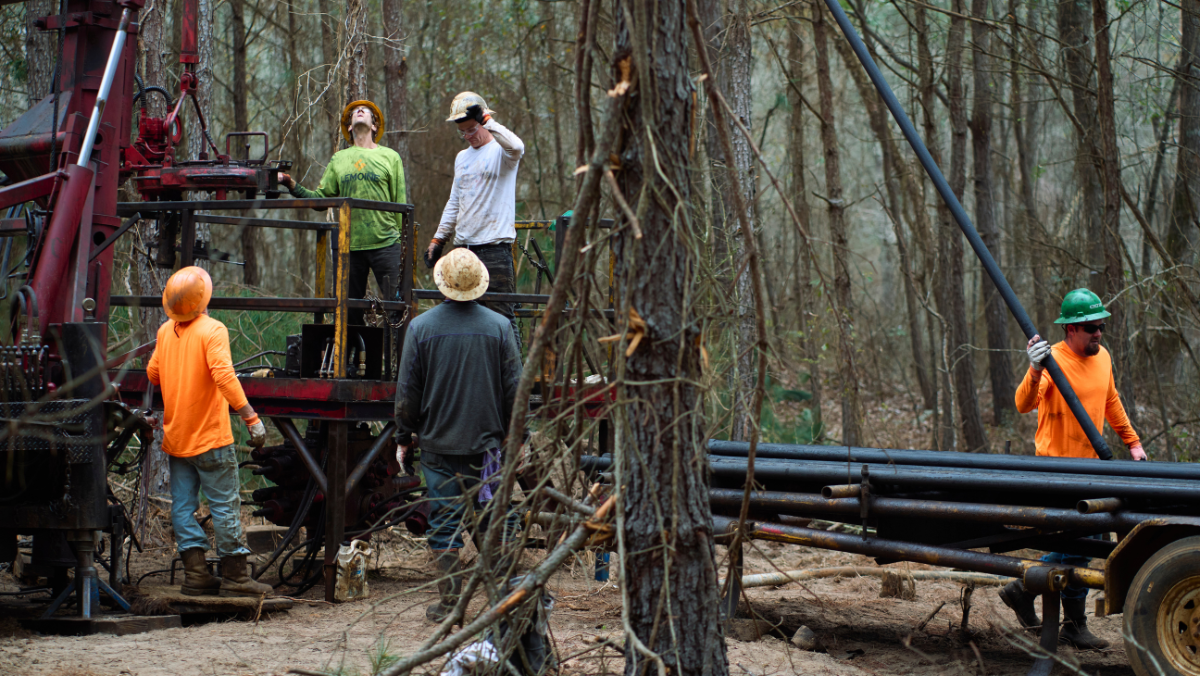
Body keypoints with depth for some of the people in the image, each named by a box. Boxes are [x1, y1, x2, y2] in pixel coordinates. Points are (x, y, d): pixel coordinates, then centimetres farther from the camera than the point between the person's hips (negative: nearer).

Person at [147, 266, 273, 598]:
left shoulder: (166, 331, 6)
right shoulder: (212, 330, -14)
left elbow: (153, 373, 15)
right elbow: (224, 376, -26)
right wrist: (251, 417, -26)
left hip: (176, 437, 6)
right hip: (210, 438, -6)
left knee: (183, 505, 8)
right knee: (225, 505, 0)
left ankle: (195, 573, 5)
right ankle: (234, 575, 2)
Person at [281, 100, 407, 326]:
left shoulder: (390, 157, 9)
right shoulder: (339, 160, 16)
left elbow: (401, 203, 6)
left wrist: (405, 243, -1)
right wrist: (292, 185, 0)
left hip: (385, 244, -3)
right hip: (349, 245, 3)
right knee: (351, 311, 5)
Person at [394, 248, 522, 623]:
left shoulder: (421, 327, -4)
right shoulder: (499, 326, -2)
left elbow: (407, 391, 0)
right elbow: (514, 388, 1)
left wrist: (403, 438, 10)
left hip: (438, 444, 0)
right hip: (487, 443, 1)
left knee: (444, 523, 5)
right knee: (495, 520, 9)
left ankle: (449, 602, 7)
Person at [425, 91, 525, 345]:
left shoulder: (500, 151, -3)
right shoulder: (462, 157, 20)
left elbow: (516, 147, -30)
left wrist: (487, 120, -25)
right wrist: (438, 239, 21)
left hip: (494, 246, -8)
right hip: (464, 247, 8)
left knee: (501, 315, -10)